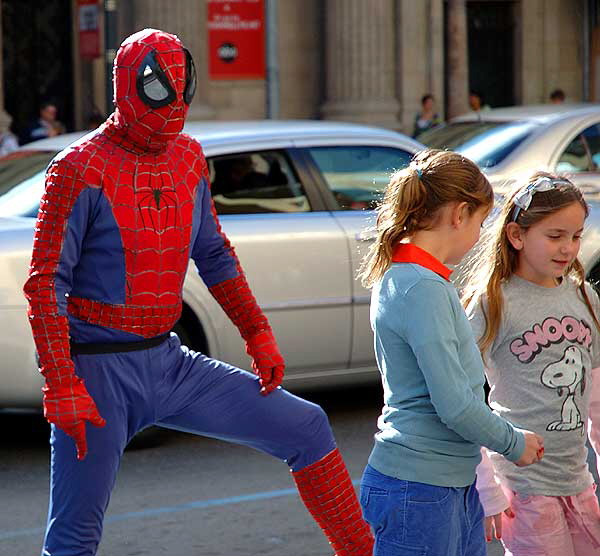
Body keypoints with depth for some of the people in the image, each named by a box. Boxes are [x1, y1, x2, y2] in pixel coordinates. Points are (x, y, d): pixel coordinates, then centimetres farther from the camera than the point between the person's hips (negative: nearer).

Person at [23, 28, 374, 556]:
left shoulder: (188, 158, 7)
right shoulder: (81, 168, -13)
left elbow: (215, 256, 19)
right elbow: (45, 283, -15)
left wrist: (259, 335, 14)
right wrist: (62, 388, -22)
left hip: (170, 362, 6)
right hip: (100, 370, -6)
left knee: (307, 428, 5)